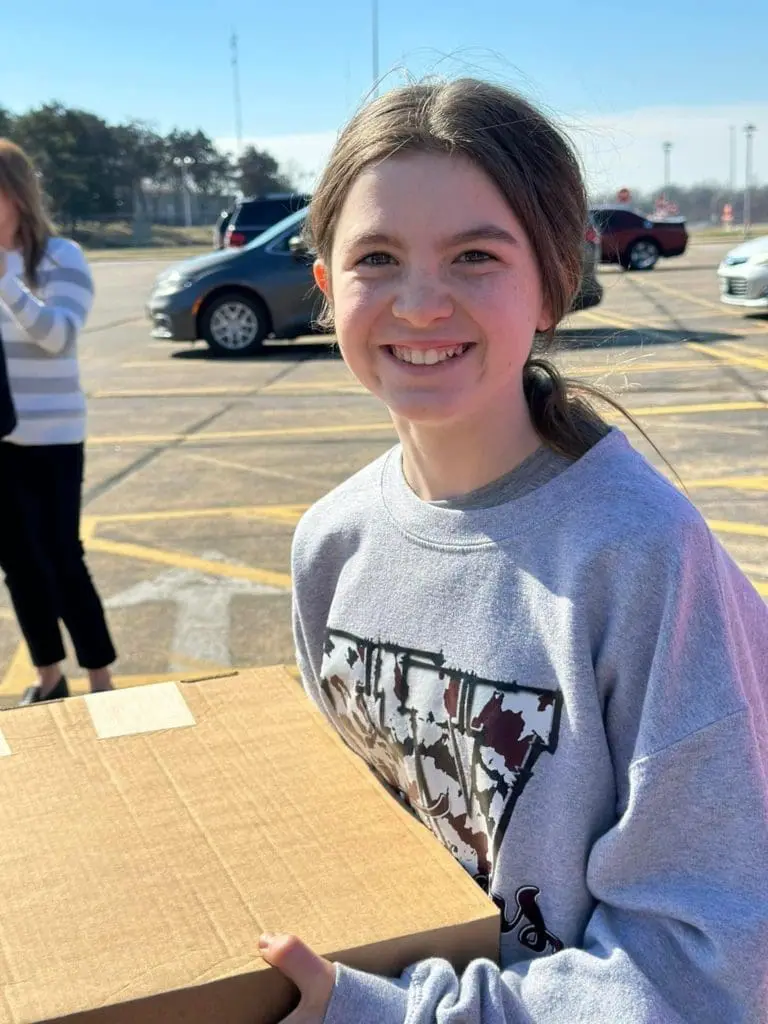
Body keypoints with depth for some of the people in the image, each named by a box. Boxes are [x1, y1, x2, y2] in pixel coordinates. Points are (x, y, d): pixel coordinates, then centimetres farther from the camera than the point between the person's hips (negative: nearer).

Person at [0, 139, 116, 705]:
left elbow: (58, 335, -19)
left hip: (49, 437, -5)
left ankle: (102, 681, 10)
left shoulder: (61, 258, -6)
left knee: (61, 560, -3)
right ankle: (49, 677, 24)